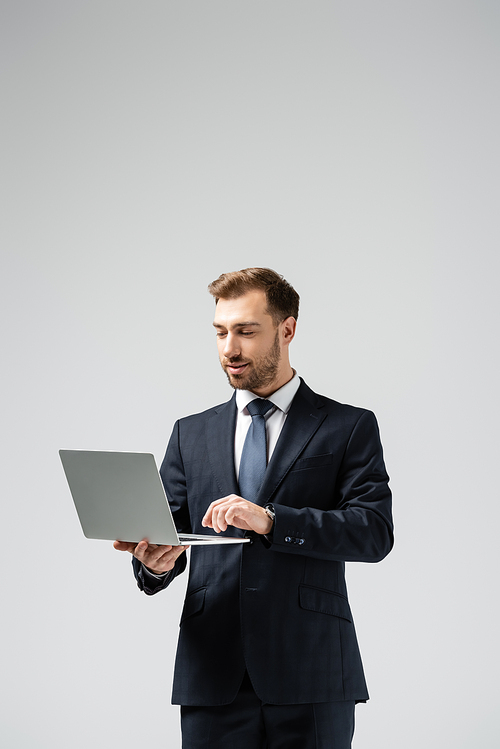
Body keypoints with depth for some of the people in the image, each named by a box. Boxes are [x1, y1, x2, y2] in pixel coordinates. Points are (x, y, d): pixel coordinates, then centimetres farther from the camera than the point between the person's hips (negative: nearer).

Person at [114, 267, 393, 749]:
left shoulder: (349, 428, 6)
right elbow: (166, 532, 13)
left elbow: (375, 532, -6)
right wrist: (155, 564, -12)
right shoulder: (191, 435, 17)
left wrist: (270, 520, -18)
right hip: (211, 678, 3)